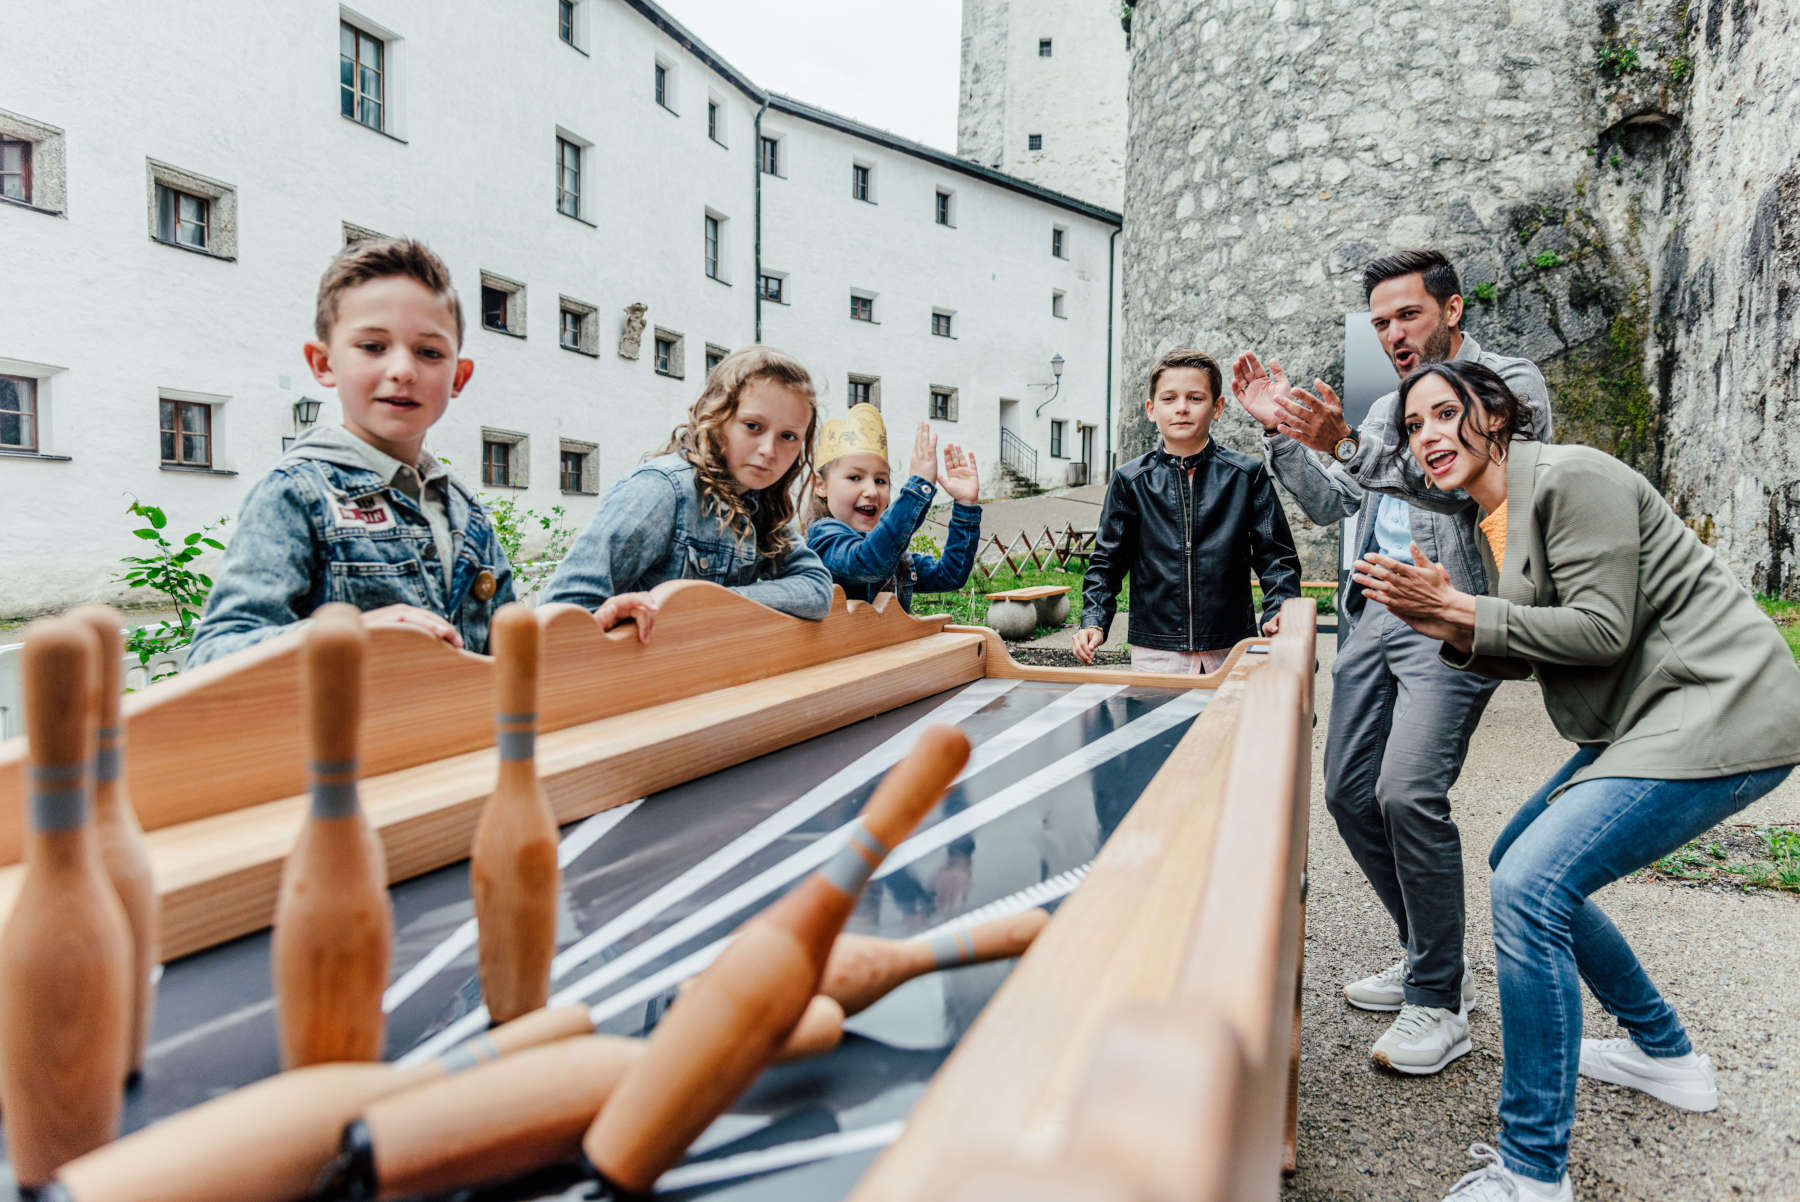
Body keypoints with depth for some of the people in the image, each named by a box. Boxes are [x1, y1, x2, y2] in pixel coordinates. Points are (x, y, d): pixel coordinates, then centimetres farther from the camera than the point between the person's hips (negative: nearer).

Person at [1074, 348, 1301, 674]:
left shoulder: (1248, 475, 2)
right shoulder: (1129, 481, 3)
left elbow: (1275, 555, 3)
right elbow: (1107, 560, 6)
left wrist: (1278, 611, -14)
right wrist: (1094, 622, -7)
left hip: (1232, 650, 0)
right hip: (1155, 652, 0)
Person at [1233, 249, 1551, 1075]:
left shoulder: (1509, 383, 1)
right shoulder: (1388, 411, 24)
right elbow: (1331, 505, 18)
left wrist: (1349, 445, -27)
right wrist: (1281, 432, 6)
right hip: (1376, 615, 8)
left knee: (1409, 794, -20)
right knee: (1350, 795, 6)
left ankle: (1439, 1002, -2)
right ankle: (1430, 956, 26)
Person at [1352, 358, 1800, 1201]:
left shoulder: (1571, 478, -15)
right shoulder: (1496, 520, 13)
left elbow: (1602, 631, -20)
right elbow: (1524, 658, 12)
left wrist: (1461, 610, -18)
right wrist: (1447, 625, -6)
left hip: (1719, 716, -10)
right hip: (1649, 719, 10)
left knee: (1528, 889, -22)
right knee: (1521, 864, 17)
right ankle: (1665, 1054, 35)